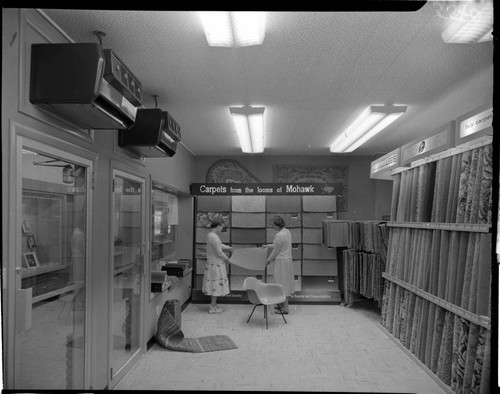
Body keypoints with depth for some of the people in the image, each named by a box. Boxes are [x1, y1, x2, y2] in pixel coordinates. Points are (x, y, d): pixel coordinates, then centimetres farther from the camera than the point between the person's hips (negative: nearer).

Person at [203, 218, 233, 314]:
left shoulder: (210, 235, 8)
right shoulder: (213, 237, -24)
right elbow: (219, 252, -21)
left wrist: (228, 247, 25)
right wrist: (227, 259, -8)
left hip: (213, 264, 10)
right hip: (216, 265, -10)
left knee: (214, 286, 17)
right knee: (216, 285, 0)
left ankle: (213, 305, 27)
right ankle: (212, 307, 9)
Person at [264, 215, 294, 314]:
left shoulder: (279, 235, -23)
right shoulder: (287, 231, 7)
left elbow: (276, 251, -16)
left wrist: (268, 260, -2)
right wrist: (268, 245, 23)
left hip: (281, 261, -10)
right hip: (288, 259, 10)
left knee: (282, 284, 0)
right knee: (286, 283, 17)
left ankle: (284, 308, 9)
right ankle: (284, 304, 30)